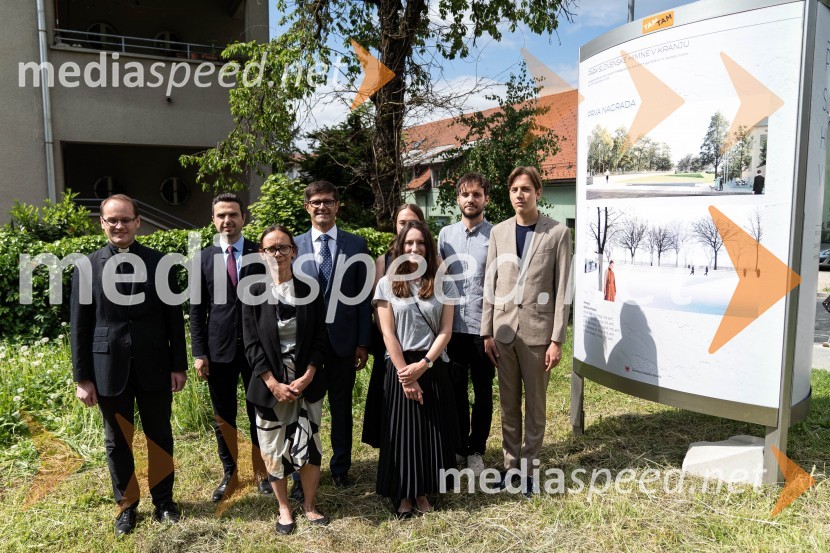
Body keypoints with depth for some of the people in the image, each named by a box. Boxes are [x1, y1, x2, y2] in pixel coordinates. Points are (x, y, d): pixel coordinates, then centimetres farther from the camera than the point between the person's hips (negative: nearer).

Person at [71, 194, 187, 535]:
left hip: (154, 367, 0)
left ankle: (163, 500, 31)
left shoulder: (159, 263, 0)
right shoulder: (87, 266, -1)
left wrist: (179, 365, 0)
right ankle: (126, 505, 32)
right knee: (117, 441, 13)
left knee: (160, 436, 13)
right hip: (110, 369, 0)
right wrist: (82, 377, -1)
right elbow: (79, 325, 0)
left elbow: (174, 317, 2)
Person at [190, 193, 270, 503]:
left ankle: (261, 472, 29)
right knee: (223, 418, 12)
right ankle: (230, 475, 29)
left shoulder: (261, 254, 0)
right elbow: (197, 309, 3)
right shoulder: (203, 259, 3)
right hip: (219, 349, 1)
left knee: (260, 413, 11)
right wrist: (199, 353, -2)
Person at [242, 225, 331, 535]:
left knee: (309, 446, 5)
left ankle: (309, 505, 26)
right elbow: (252, 344, -4)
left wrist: (307, 377, -10)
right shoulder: (254, 293, -2)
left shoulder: (309, 291, 1)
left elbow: (320, 339, 1)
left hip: (306, 383, 1)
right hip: (270, 386, 0)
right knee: (274, 449, 8)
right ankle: (284, 508, 28)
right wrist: (274, 384, -11)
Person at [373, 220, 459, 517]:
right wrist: (404, 372, -11)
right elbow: (388, 333, -5)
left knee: (432, 430, 7)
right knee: (402, 430, 5)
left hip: (434, 367, 1)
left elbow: (445, 331, -1)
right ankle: (403, 494, 20)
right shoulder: (387, 284, 0)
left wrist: (423, 364, -13)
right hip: (400, 367, -1)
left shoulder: (443, 284, 4)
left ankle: (422, 491, 23)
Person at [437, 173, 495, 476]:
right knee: (455, 389, 13)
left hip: (484, 326, -2)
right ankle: (457, 445, 30)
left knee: (482, 391, 11)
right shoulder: (446, 234, 6)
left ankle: (476, 448, 26)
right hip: (452, 325, 3)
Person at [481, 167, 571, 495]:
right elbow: (490, 284, 7)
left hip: (537, 330, -3)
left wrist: (557, 339, -8)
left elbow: (562, 289, -5)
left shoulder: (558, 233, -3)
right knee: (509, 404, 12)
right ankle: (511, 465, 26)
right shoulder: (498, 232, 7)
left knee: (535, 405, 9)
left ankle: (529, 466, 24)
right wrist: (487, 332, 3)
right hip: (504, 329, 3)